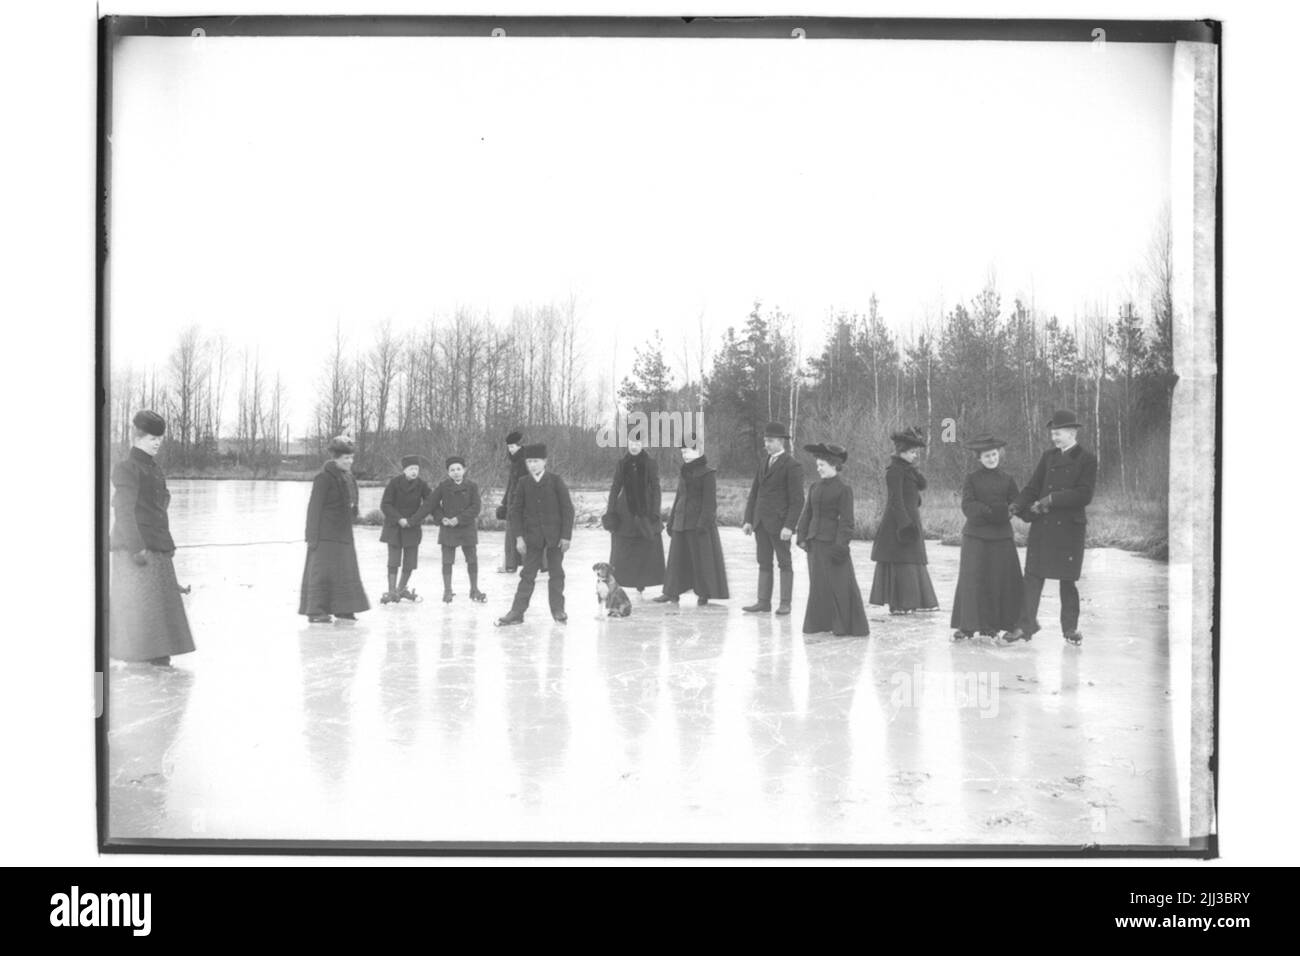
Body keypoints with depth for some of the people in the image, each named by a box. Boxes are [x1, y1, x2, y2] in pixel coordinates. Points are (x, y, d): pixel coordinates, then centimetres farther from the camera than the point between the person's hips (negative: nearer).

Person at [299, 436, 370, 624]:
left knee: (346, 570, 11)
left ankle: (342, 610, 20)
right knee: (322, 571, -6)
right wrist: (313, 536, -16)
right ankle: (316, 612, -1)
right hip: (325, 534, -8)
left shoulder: (348, 477, 11)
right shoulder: (323, 478, -13)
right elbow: (314, 508, -14)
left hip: (343, 533, 8)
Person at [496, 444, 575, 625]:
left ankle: (558, 611, 15)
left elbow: (567, 508, -3)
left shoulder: (555, 481, -4)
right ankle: (517, 612, 4)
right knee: (527, 575, 3)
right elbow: (515, 511, 3)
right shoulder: (523, 483, 1)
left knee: (556, 574, 6)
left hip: (555, 536, -1)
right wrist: (518, 537, -5)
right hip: (532, 536, 1)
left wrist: (566, 535, -7)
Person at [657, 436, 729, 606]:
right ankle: (672, 593, 10)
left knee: (702, 558, -2)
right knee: (677, 557, 6)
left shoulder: (707, 472, -7)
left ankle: (704, 594, 6)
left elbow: (709, 500, -11)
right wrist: (671, 521, 18)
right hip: (681, 520, 7)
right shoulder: (684, 473, 15)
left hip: (699, 520, -7)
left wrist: (703, 522, -18)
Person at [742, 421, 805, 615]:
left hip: (779, 523, -7)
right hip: (761, 522, 7)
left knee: (784, 563, 2)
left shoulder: (792, 466, -9)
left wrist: (789, 526, -19)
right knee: (764, 563, 7)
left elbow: (797, 500, -13)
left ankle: (785, 603, 6)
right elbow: (754, 493, 16)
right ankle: (763, 601, 10)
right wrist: (748, 520, 9)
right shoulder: (764, 464, 14)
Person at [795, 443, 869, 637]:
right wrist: (802, 537, 6)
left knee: (839, 583, -2)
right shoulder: (815, 488, 11)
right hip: (815, 542, 6)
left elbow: (846, 520, -9)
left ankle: (843, 624, 6)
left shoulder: (843, 490, -6)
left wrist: (841, 544, -15)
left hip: (832, 541, -6)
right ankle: (821, 623, 18)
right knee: (818, 584, 10)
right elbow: (806, 513, 14)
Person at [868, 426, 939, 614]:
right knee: (900, 563, -7)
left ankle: (912, 602, 17)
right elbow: (895, 500, -20)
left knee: (912, 562, 12)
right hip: (898, 520, -10)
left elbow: (922, 485, 10)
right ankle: (898, 605, -4)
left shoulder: (907, 469, 15)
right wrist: (905, 524, -23)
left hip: (910, 519, 10)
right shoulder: (895, 471, -14)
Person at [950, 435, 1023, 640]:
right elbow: (968, 506, -7)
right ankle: (966, 626, -3)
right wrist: (988, 511, -22)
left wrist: (1006, 511, -16)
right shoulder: (972, 478, 3)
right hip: (976, 534, -2)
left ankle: (992, 625, 9)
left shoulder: (1006, 479, 10)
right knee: (972, 579, -6)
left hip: (1002, 535, 2)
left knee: (1001, 580, 0)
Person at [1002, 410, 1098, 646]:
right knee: (1033, 575, 0)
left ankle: (1070, 627, 17)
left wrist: (1052, 499, -17)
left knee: (1067, 580, 4)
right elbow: (1033, 487, 12)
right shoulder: (1048, 456, 13)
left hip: (1070, 527, -4)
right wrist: (1018, 505, -6)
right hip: (1042, 525, 4)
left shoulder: (1086, 459, -2)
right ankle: (1026, 625, 5)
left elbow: (1084, 495, -10)